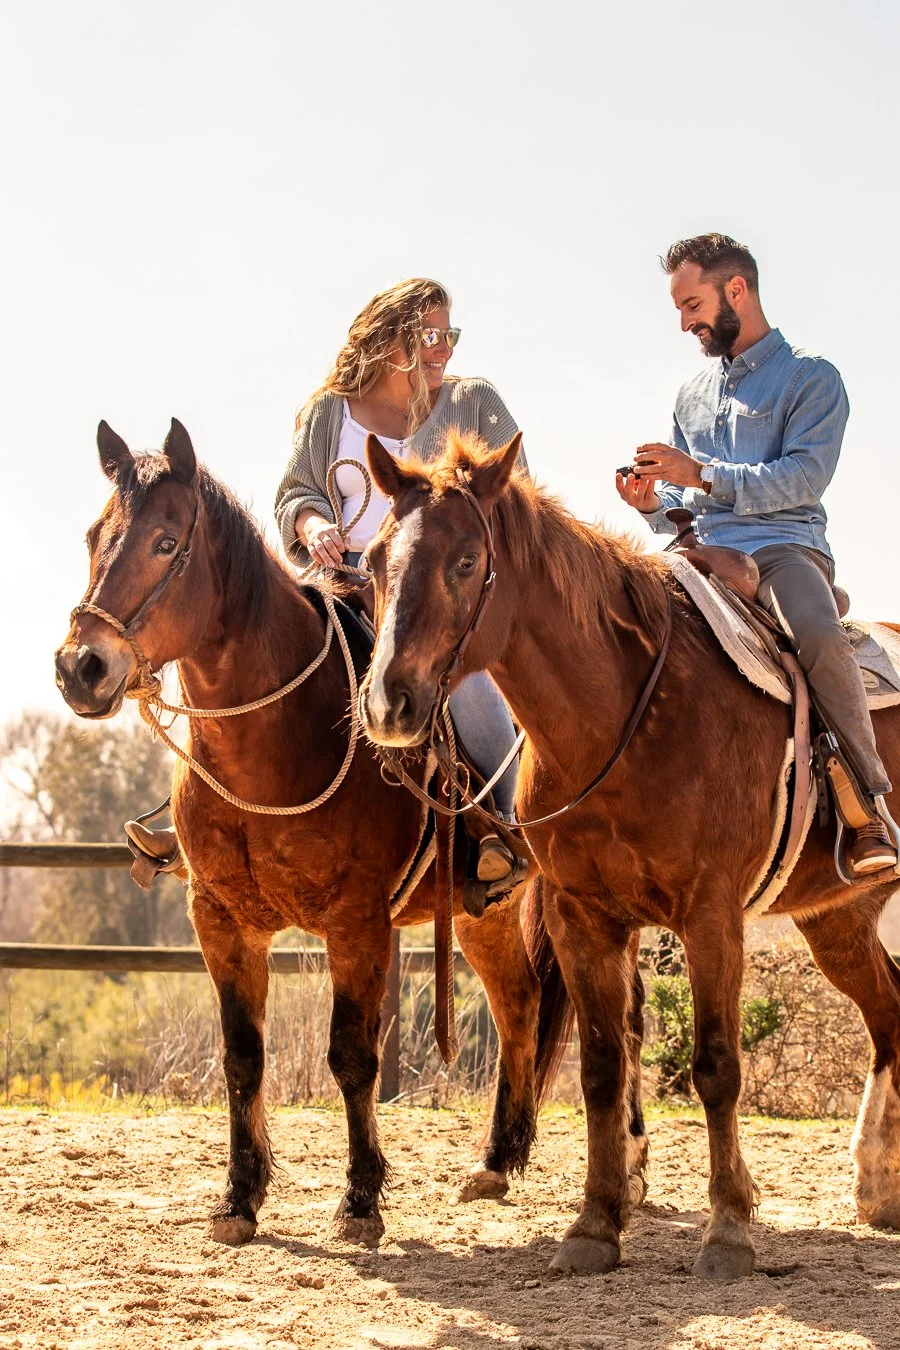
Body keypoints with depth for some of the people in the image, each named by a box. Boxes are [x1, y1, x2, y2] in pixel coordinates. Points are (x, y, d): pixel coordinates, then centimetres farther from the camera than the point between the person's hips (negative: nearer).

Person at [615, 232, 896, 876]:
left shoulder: (810, 378, 4)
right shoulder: (693, 395, 25)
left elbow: (805, 477, -11)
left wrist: (701, 475, -16)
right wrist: (655, 502, 4)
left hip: (782, 545, -6)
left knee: (817, 634, -38)